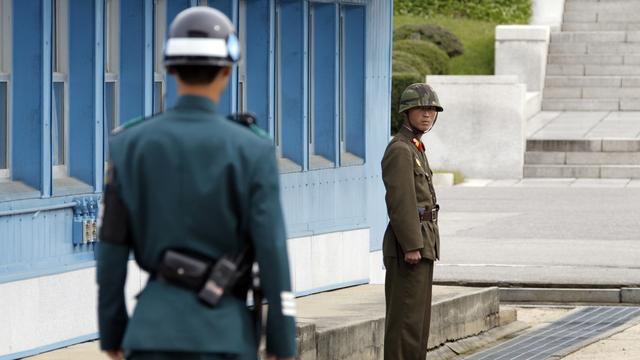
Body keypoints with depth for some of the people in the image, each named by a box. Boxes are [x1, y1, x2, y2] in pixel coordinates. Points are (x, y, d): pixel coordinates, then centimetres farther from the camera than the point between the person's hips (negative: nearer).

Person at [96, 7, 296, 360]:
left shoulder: (129, 144, -1)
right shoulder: (252, 151, -8)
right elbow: (272, 252, -10)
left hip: (156, 324, 2)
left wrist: (111, 331, 13)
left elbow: (112, 247, 2)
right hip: (224, 330, -2)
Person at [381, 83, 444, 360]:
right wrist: (412, 247, -24)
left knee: (418, 315, 12)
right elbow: (399, 201, -21)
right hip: (409, 243, -10)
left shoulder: (414, 149, 18)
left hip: (419, 244, 10)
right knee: (407, 315, -9)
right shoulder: (400, 150, -14)